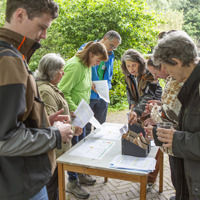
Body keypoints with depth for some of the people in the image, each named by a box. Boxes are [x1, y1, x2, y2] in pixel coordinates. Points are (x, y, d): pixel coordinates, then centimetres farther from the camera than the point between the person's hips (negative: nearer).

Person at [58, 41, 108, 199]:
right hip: (72, 114, -9)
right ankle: (72, 183, 16)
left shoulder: (87, 65, 8)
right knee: (73, 146, 1)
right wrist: (76, 110, -25)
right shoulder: (75, 66, -22)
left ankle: (80, 174, 36)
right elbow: (63, 93, -24)